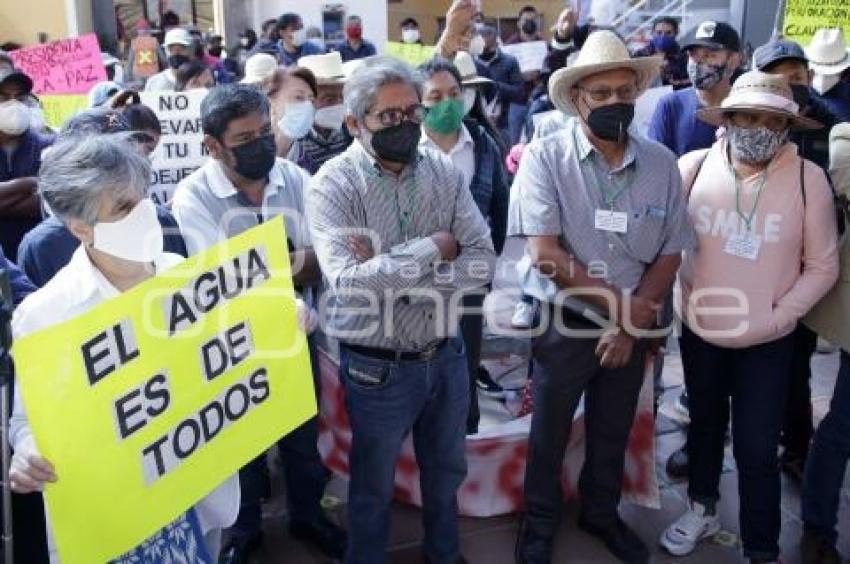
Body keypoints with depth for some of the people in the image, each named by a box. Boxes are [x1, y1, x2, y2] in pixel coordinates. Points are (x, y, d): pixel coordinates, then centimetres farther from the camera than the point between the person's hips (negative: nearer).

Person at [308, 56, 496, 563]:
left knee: (446, 472, 25)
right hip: (378, 367, -4)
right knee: (374, 486, 18)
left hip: (447, 356, 5)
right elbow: (349, 282, -29)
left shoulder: (445, 172, -3)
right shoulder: (333, 185, -16)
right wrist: (432, 248, -21)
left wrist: (391, 273, -22)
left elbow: (483, 264, -11)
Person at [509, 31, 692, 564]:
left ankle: (602, 514, 46)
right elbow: (545, 254, -22)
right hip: (565, 324, -3)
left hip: (633, 328, 3)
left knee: (613, 434, 21)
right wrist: (619, 305, -19)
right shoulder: (545, 157, -16)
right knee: (549, 436, 15)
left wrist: (630, 327, -10)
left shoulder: (662, 163, -5)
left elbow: (670, 255, -1)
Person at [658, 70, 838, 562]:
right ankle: (704, 509, 45)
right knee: (705, 425, 22)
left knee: (756, 450, 1)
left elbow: (822, 266, -6)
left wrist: (778, 317, -13)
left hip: (768, 344, -2)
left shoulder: (809, 179, -13)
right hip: (699, 333, 2)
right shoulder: (694, 167, -10)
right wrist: (687, 296, -3)